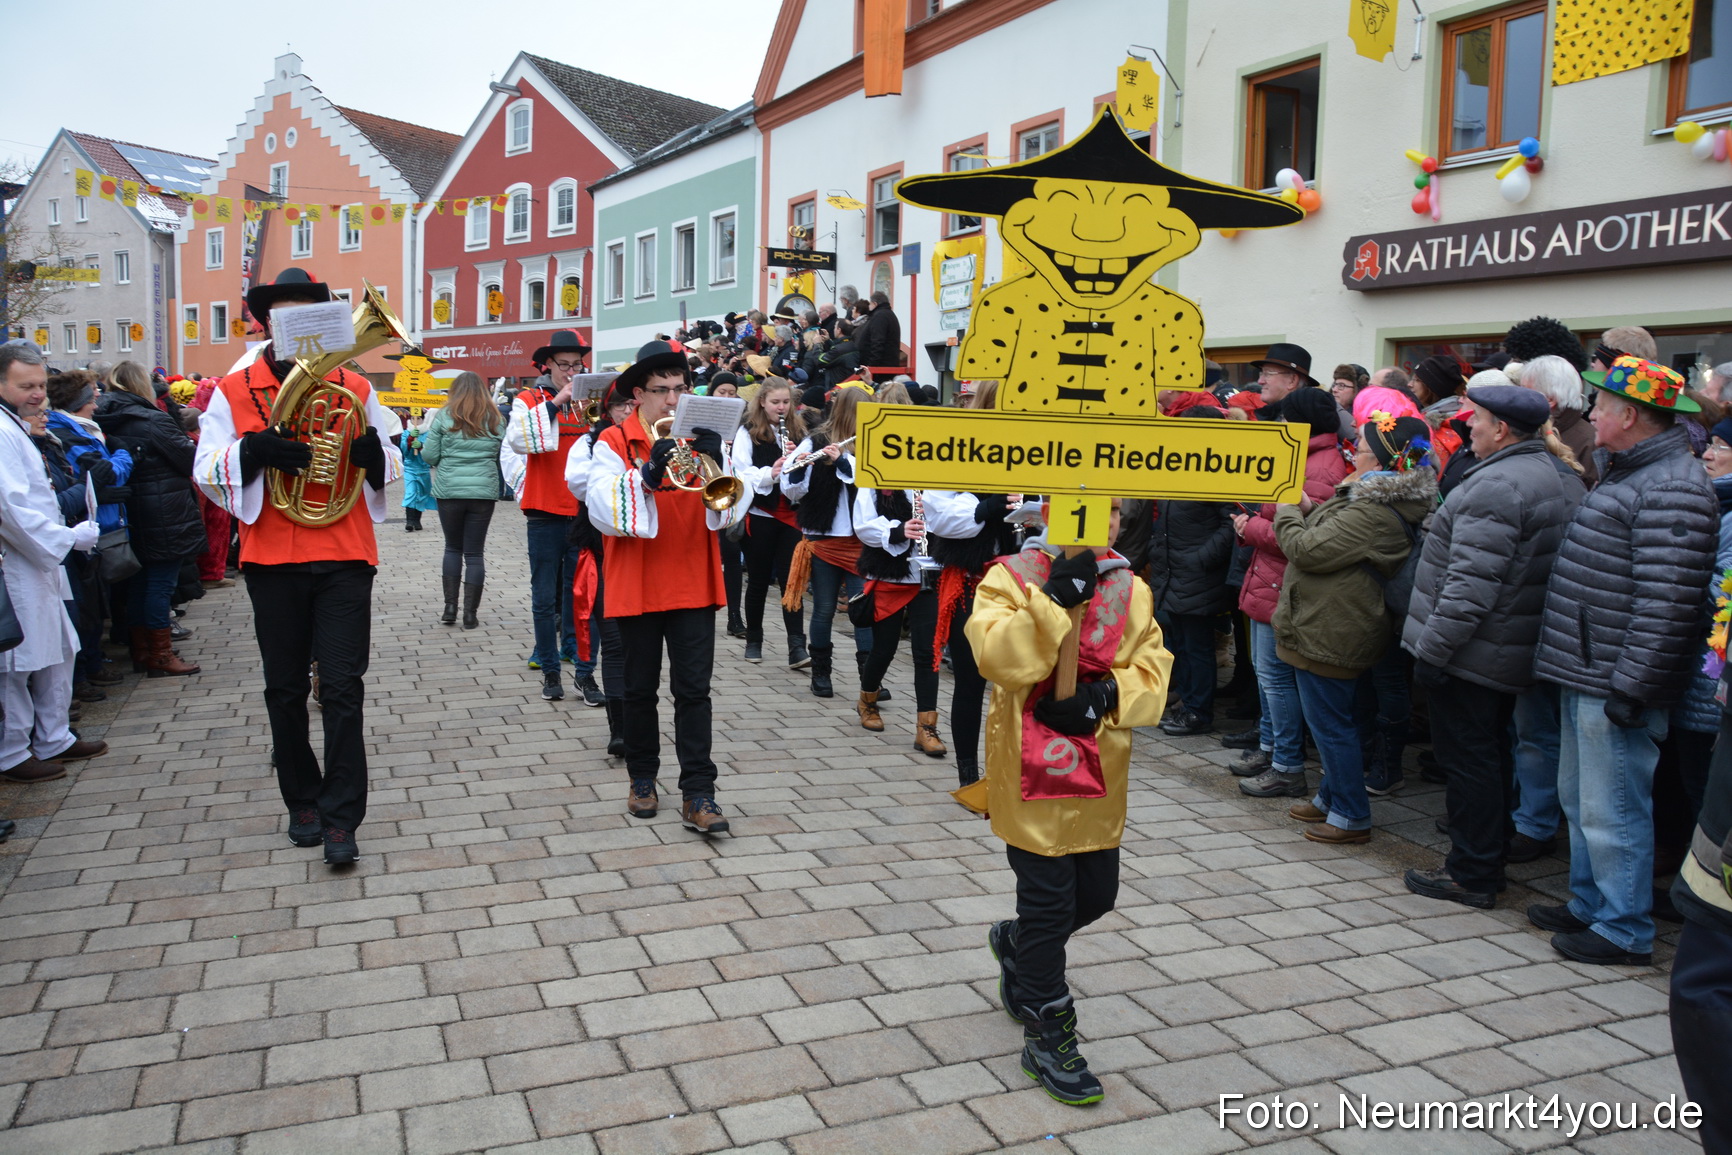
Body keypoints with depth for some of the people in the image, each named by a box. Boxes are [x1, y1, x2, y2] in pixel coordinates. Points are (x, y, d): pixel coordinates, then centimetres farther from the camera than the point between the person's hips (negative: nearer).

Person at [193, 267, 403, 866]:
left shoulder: (355, 389, 7)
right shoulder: (233, 391, 6)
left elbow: (391, 464, 14)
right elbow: (206, 470, 2)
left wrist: (374, 456, -10)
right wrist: (251, 451, -18)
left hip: (345, 558, -1)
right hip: (273, 561, 1)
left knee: (342, 688, -4)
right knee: (285, 689, 10)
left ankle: (340, 818, 2)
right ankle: (303, 802, 26)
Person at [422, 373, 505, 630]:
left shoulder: (444, 417, -2)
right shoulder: (495, 419, 3)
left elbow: (429, 456, -3)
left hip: (449, 491, -1)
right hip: (484, 492, 1)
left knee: (453, 548, 15)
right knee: (475, 552, 5)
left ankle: (450, 608, 11)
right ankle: (470, 613, 3)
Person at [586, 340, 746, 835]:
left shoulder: (701, 439, 5)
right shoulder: (614, 443, -3)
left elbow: (730, 512, -4)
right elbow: (604, 512, -16)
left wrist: (715, 466, -22)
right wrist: (648, 475, -30)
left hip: (694, 585, 1)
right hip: (636, 586, -1)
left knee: (693, 689, -1)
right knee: (640, 688, 12)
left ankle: (697, 794, 1)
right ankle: (642, 778, 29)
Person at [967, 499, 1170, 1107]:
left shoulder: (1130, 590, 6)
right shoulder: (1011, 578, -10)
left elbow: (1153, 671, 0)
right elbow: (996, 657, -25)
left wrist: (1106, 695, -18)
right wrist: (1054, 598, -27)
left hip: (1101, 772, 6)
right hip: (1033, 772, -5)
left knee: (1096, 895, 16)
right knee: (1049, 901, 2)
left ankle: (1015, 943, 46)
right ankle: (1049, 1039, 21)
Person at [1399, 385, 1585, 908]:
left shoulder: (1495, 484, -21)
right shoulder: (1562, 477, 11)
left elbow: (1472, 585, -26)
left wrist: (1433, 648, -20)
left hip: (1473, 652, -10)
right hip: (1516, 651, 10)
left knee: (1466, 757, -1)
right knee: (1492, 752, 19)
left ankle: (1471, 875, 8)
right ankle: (1491, 860, 32)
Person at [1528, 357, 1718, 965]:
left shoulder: (1671, 490, -19)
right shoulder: (1626, 473, 15)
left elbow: (1666, 604, -24)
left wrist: (1630, 687, -24)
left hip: (1615, 684, -10)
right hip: (1584, 675, 10)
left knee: (1611, 811, 0)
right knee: (1581, 798, 20)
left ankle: (1625, 931, 13)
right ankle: (1588, 905, 33)